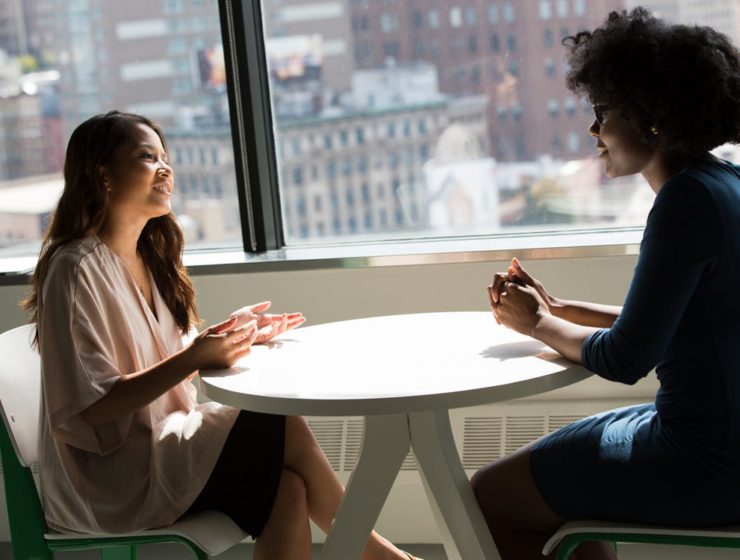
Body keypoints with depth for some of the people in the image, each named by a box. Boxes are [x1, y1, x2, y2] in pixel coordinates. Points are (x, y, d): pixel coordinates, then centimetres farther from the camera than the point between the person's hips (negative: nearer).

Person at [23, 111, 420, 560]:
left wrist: (229, 336, 1)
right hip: (111, 477, -8)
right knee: (285, 430, -16)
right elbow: (90, 405, -20)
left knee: (287, 491, -18)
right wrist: (194, 358, -27)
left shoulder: (148, 257, 11)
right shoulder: (76, 269, -15)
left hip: (162, 446, 8)